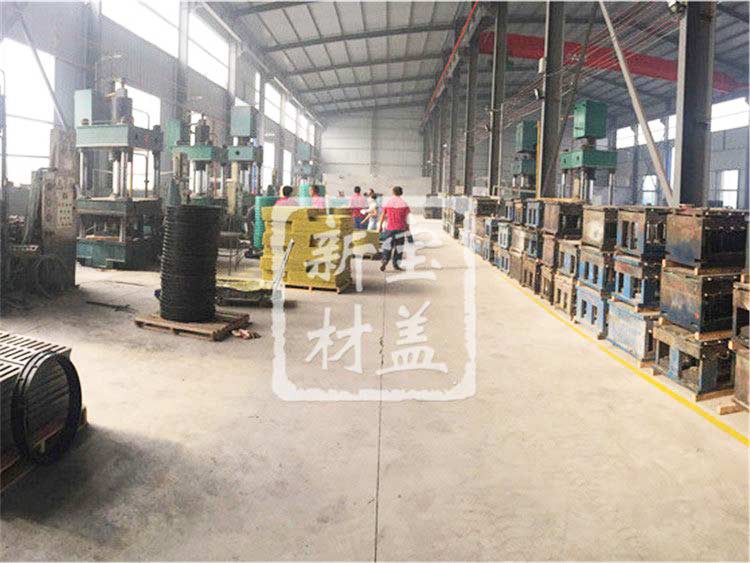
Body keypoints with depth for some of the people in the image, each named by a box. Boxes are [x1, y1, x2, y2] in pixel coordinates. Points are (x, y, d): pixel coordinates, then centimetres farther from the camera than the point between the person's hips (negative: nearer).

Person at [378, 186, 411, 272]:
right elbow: (406, 216, -3)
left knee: (387, 245, 8)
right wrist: (407, 226, 8)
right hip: (400, 228, -1)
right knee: (399, 247, 9)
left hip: (389, 227, 1)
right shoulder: (404, 203, -4)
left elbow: (383, 215, 2)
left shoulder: (388, 202, 0)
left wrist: (380, 226, 10)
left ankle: (385, 261, -13)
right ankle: (396, 264, 10)